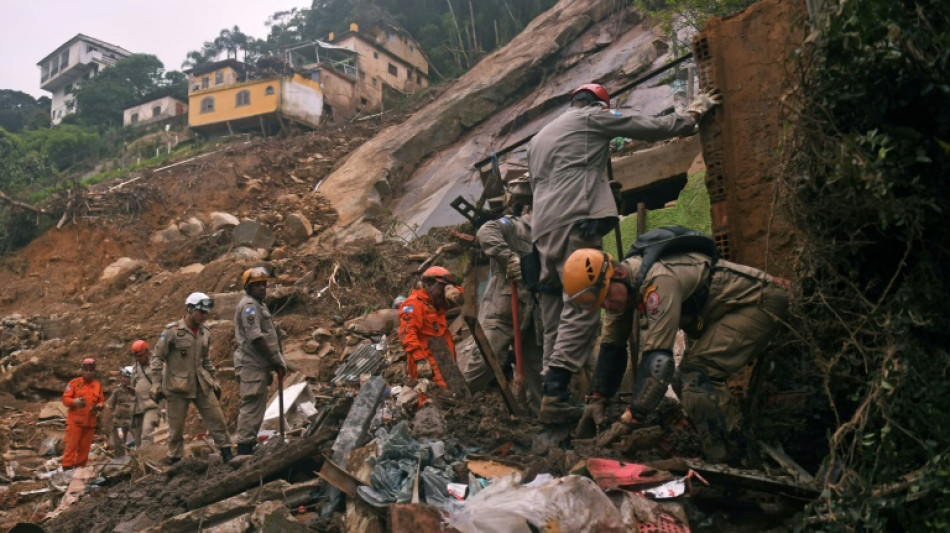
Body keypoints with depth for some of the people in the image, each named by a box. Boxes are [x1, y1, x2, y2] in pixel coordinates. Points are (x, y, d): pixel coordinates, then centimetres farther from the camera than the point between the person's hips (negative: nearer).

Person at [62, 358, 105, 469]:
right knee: (71, 445, -7)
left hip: (90, 422, 4)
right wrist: (75, 402, -24)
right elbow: (65, 398, -4)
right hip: (75, 421, -4)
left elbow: (102, 401, 13)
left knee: (85, 446, 8)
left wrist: (99, 406, -9)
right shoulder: (74, 382, -1)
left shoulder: (98, 385, 11)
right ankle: (67, 468, -5)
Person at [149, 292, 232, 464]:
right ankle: (174, 458, 20)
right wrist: (156, 384, -10)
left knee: (216, 418, 0)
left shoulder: (205, 333, 7)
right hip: (177, 386, -5)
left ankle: (227, 454, 9)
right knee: (176, 425, 4)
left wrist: (214, 381, 19)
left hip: (201, 385, 5)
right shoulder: (173, 331, -11)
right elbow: (157, 358, -7)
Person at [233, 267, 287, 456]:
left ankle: (248, 447, 19)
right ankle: (245, 448, -9)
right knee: (252, 406, -10)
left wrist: (277, 362, 13)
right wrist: (276, 361, -14)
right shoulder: (249, 305, -10)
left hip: (259, 364, 10)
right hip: (251, 365, -10)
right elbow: (256, 337, -19)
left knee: (256, 407, 13)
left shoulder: (260, 305, 21)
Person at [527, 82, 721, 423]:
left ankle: (552, 392, 1)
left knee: (555, 317, 7)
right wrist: (694, 114, 28)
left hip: (543, 229, 8)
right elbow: (653, 128, 12)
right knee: (582, 309, -14)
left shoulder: (538, 139, 32)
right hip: (575, 222, -8)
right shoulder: (593, 117, 10)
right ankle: (555, 395, -25)